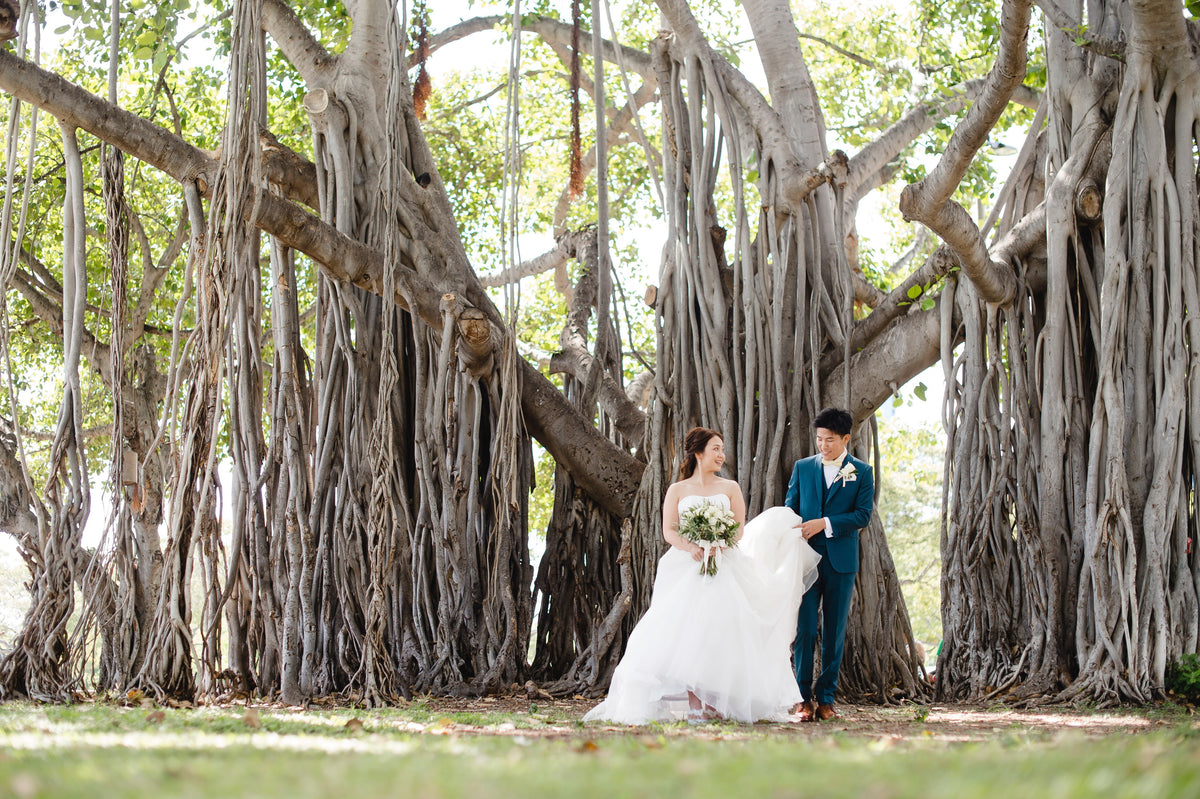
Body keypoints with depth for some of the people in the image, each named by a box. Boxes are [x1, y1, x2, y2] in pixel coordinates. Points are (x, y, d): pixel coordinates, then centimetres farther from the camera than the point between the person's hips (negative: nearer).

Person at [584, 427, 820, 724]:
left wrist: (718, 546, -14)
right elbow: (669, 530, 1)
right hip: (685, 568, -1)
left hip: (725, 568, 1)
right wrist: (692, 548, -18)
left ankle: (716, 703, -11)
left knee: (721, 631, -11)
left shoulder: (730, 488, 15)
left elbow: (740, 529, 6)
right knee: (687, 631, -12)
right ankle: (693, 705, -15)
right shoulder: (677, 490, 12)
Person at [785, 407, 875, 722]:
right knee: (805, 628, -6)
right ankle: (804, 698, -2)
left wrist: (824, 523, -15)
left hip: (841, 561, 0)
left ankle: (826, 698, 9)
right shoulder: (802, 468, 10)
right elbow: (789, 509, 11)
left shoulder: (862, 472, 4)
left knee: (835, 631, 3)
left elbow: (863, 515, -4)